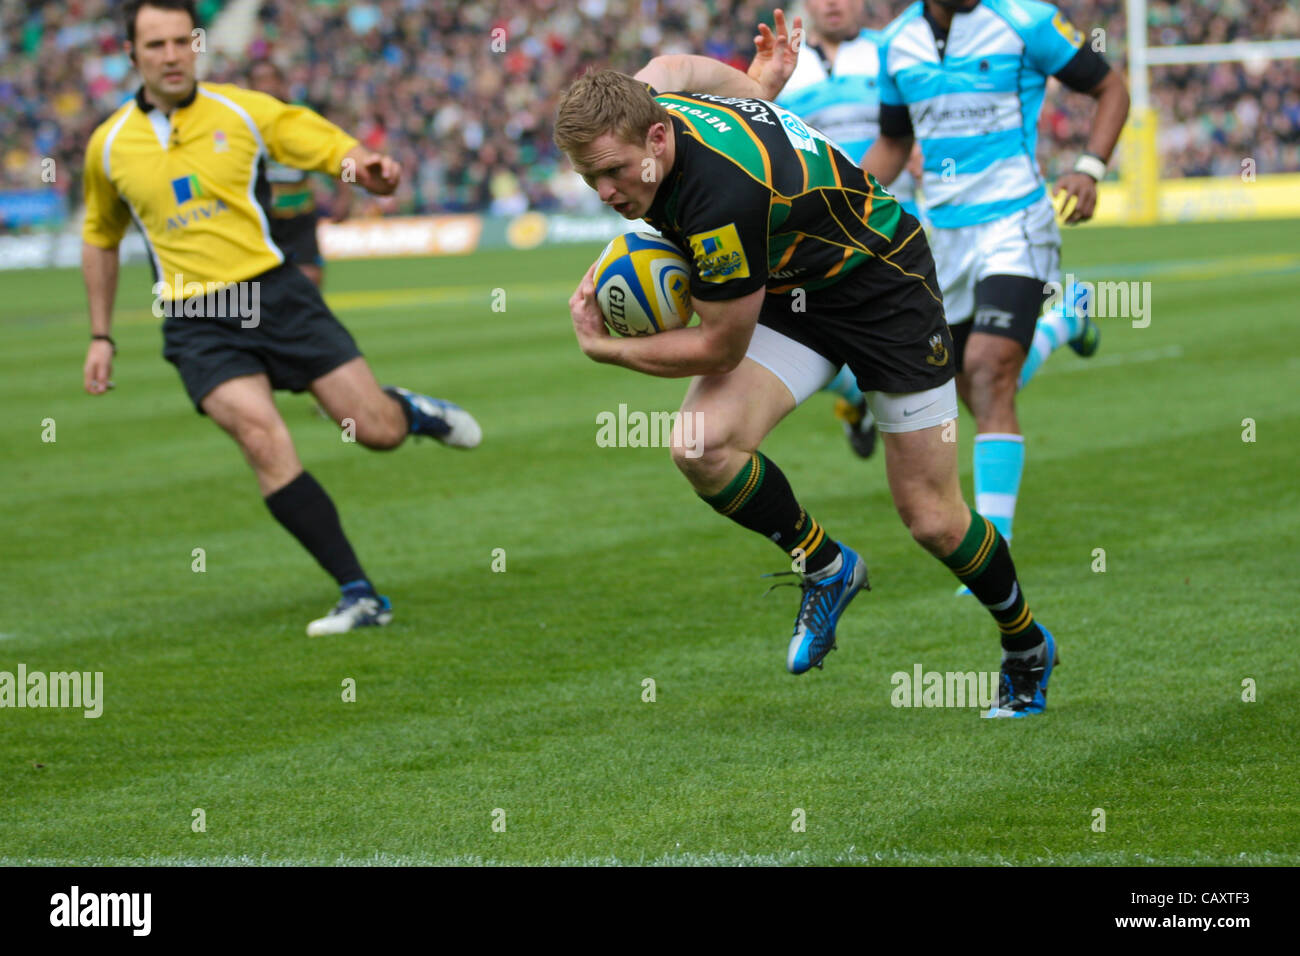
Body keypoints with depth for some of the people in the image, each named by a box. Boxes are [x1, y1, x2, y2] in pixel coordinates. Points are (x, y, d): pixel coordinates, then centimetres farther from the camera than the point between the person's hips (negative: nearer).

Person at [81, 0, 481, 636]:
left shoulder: (242, 111, 0)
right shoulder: (109, 147, 6)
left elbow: (337, 150, 0)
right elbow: (101, 239, 23)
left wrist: (367, 168, -25)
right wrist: (101, 336, 20)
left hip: (275, 294, 0)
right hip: (195, 323, 0)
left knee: (378, 430, -6)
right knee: (263, 440, -24)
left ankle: (410, 410, 36)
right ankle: (359, 596, -18)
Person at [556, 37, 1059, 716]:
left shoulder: (723, 193, -39)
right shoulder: (640, 100, -15)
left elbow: (719, 348, -27)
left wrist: (604, 348, -18)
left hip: (881, 277, -7)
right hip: (787, 286, 7)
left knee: (933, 520, -2)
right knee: (701, 445, -19)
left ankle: (1028, 647, 26)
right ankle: (825, 568, 6)